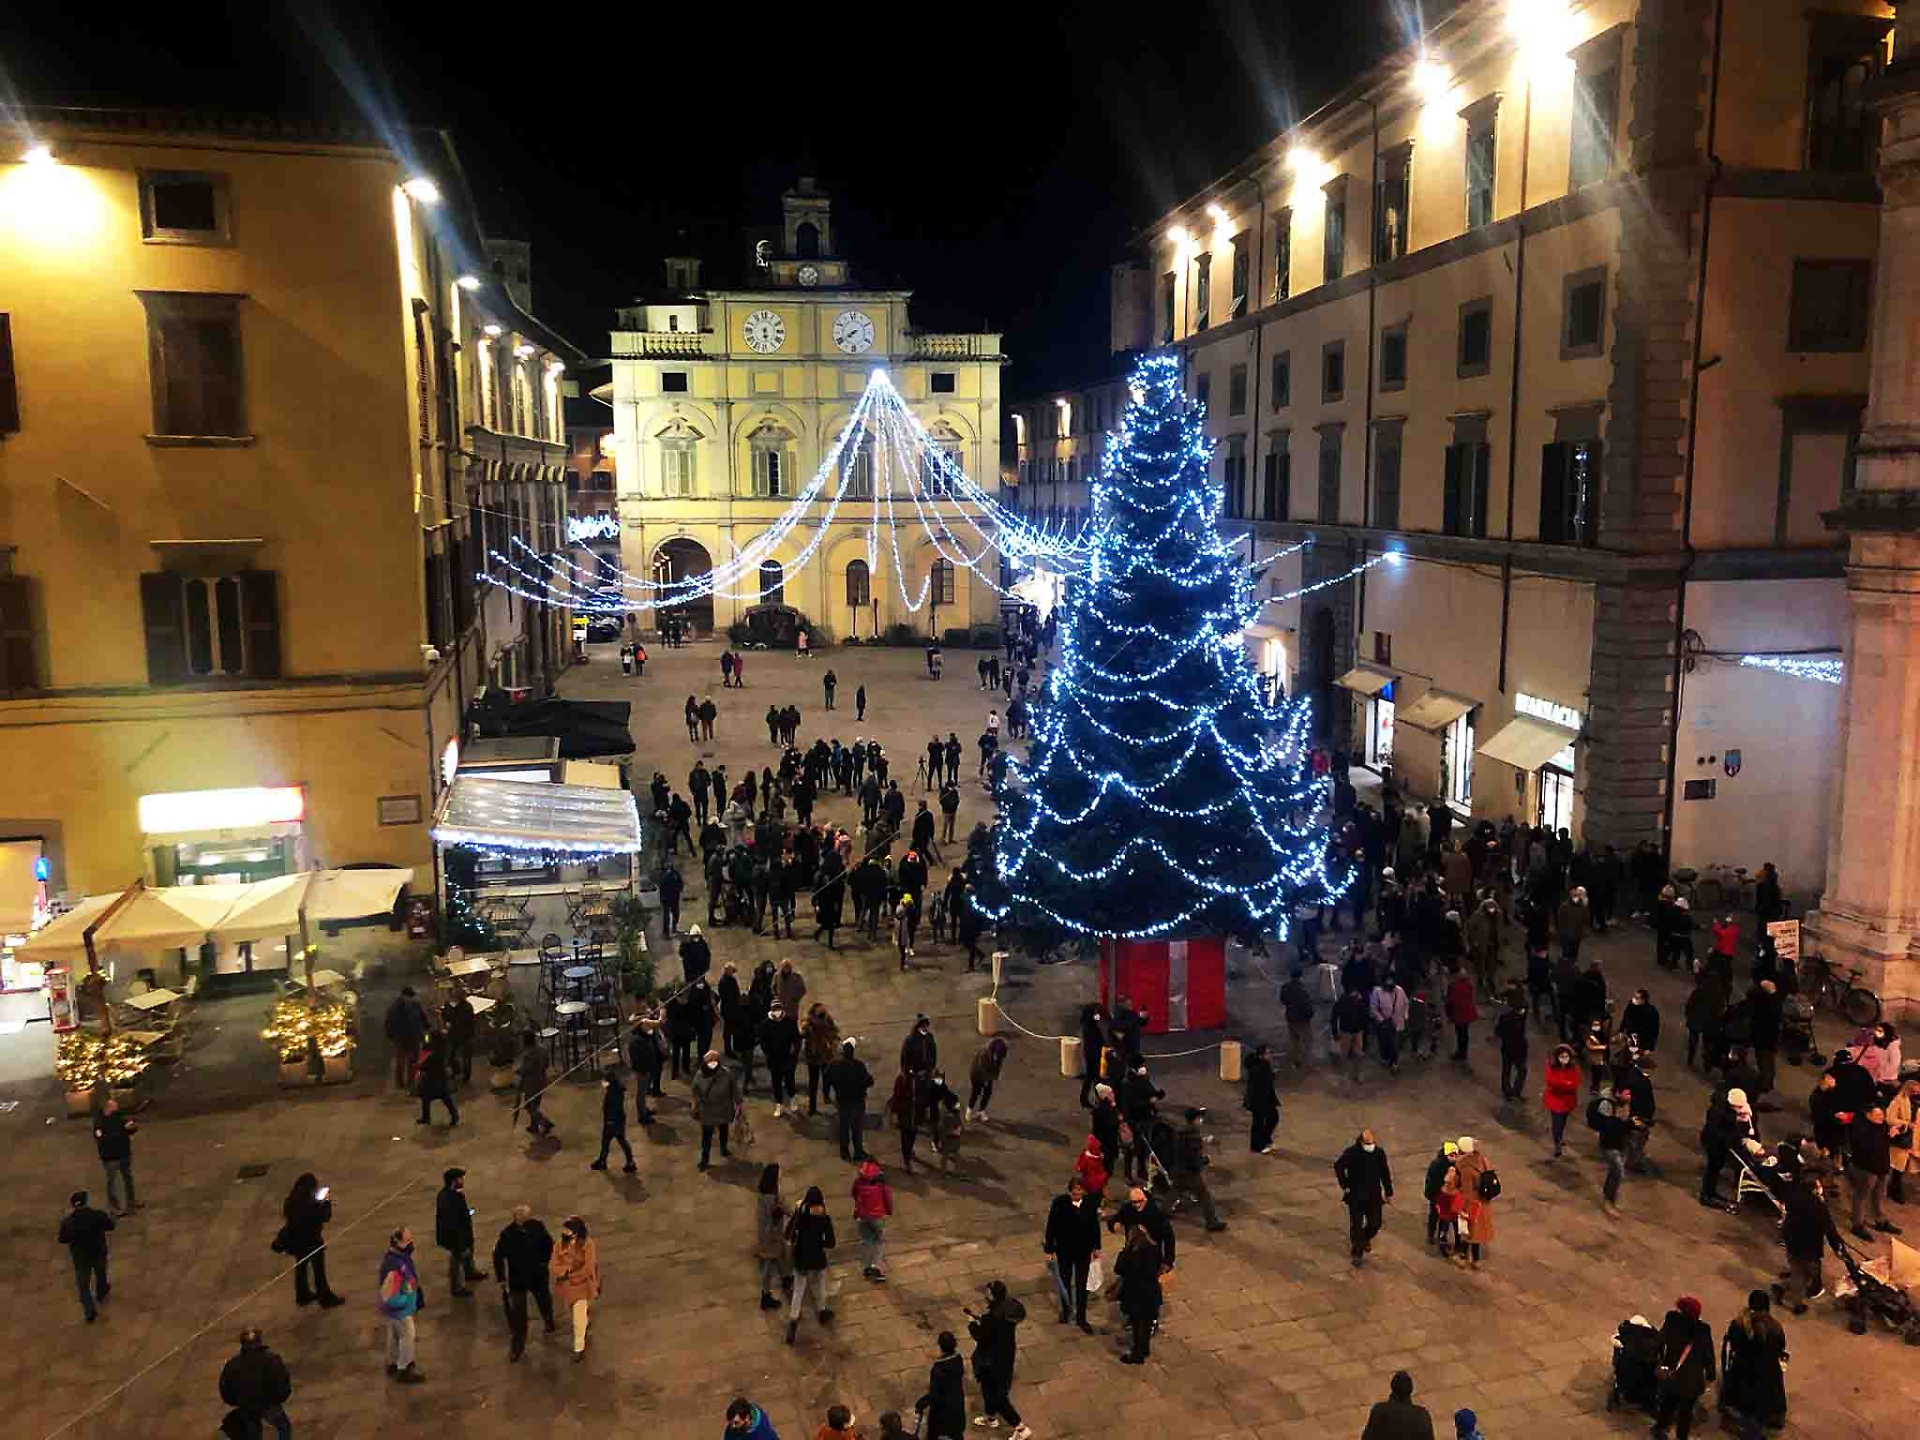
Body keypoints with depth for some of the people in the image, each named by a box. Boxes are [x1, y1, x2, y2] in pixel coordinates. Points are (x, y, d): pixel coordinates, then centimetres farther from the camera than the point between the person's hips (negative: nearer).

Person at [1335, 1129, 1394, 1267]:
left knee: (1375, 1223, 9)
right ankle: (1358, 1253, 19)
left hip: (1374, 1195, 3)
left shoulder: (1379, 1152, -8)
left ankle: (1366, 1238, 42)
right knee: (1356, 1225, 3)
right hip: (1356, 1196, -3)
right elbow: (1338, 1166, -6)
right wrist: (1344, 1185, -7)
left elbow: (1385, 1173, 3)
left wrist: (1389, 1193, 8)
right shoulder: (1351, 1153, -17)